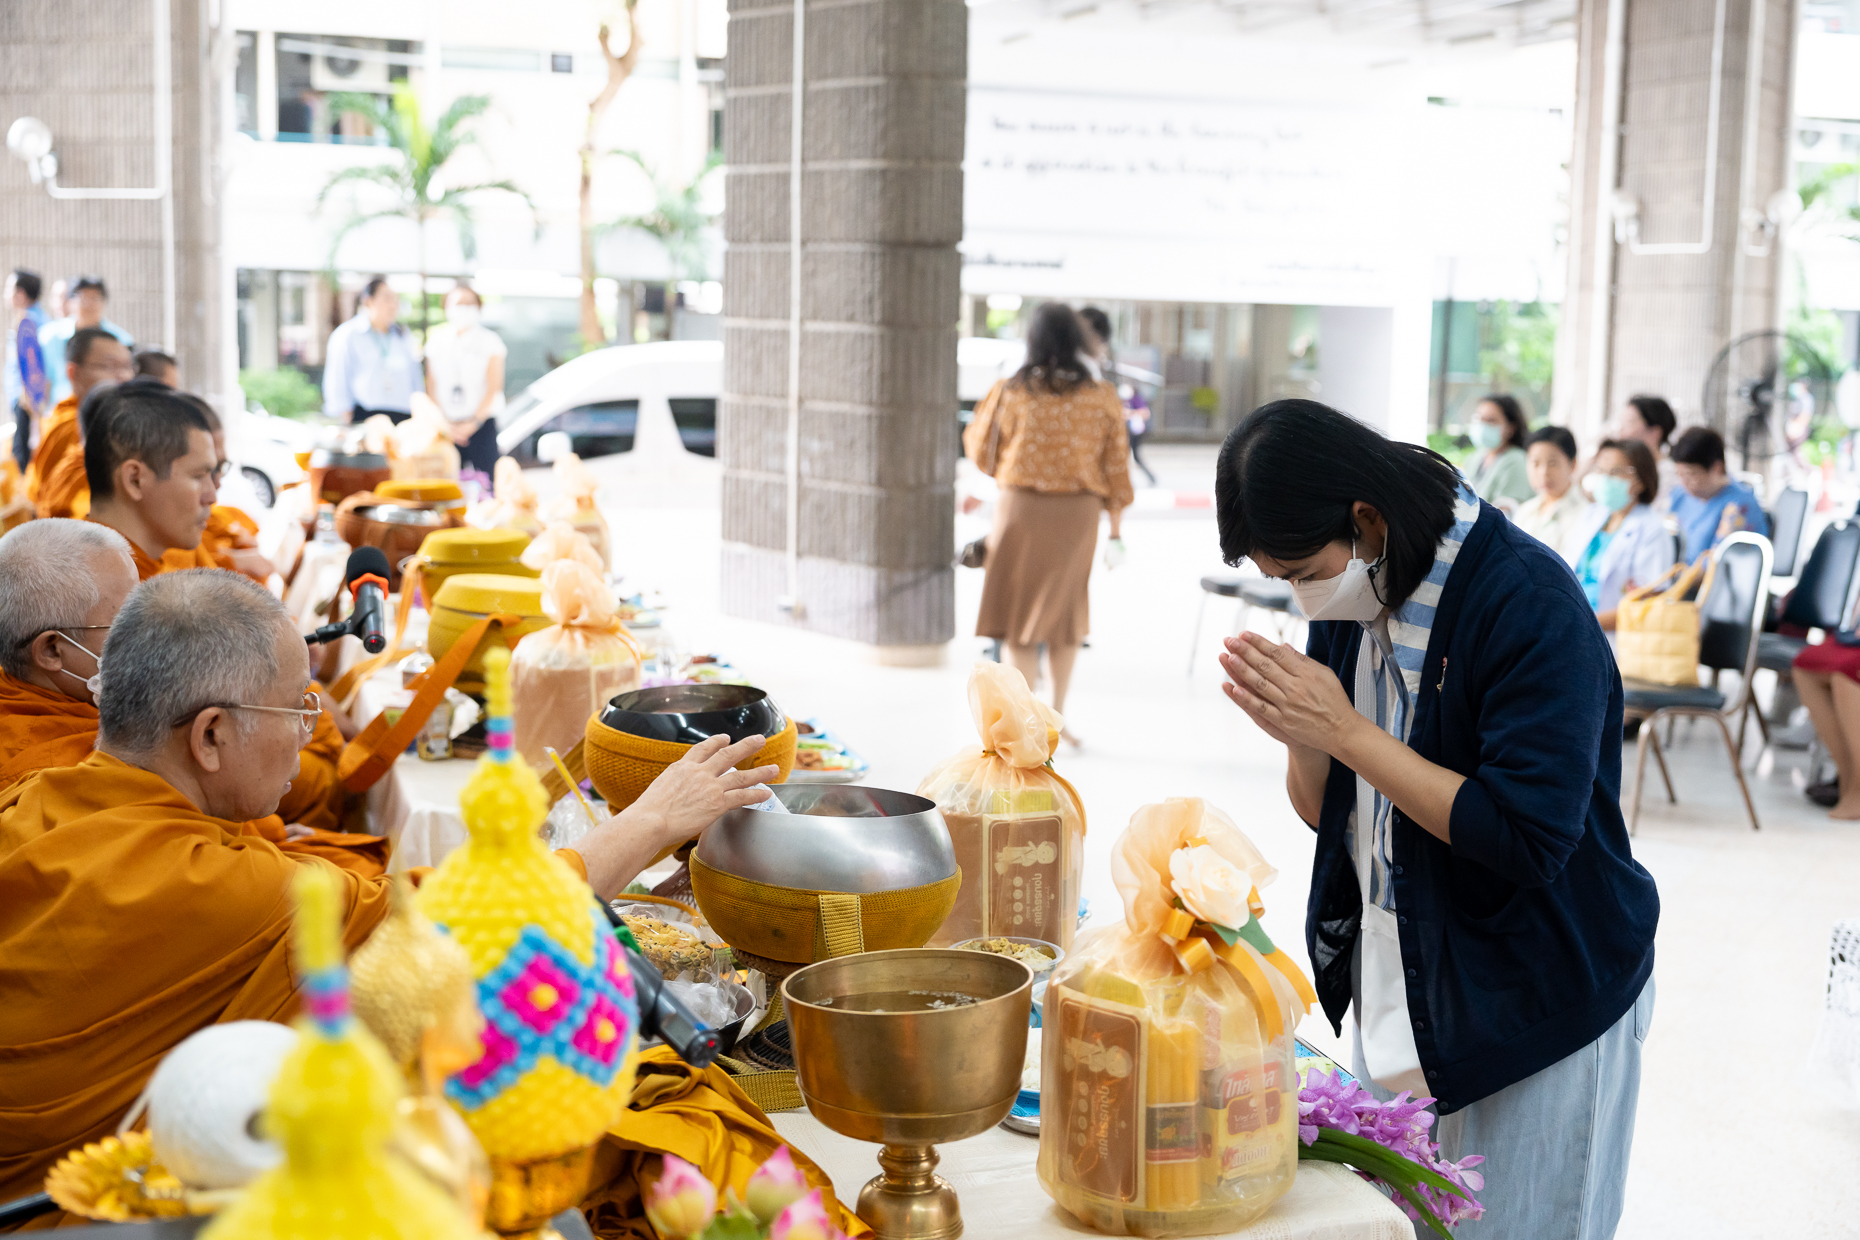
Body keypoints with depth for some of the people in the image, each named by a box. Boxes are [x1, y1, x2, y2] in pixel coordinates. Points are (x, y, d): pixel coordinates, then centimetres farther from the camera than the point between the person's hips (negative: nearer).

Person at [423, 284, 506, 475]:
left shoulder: (489, 340, 4)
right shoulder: (437, 342, 11)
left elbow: (494, 388, -1)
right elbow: (432, 387, 9)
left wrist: (474, 422, -9)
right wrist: (445, 423, -4)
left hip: (482, 421, -2)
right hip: (447, 425, 2)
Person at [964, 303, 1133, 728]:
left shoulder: (1009, 392, -7)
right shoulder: (1102, 397, -4)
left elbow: (980, 450, 4)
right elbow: (1115, 466, -1)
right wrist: (1116, 528, 8)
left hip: (1020, 508, -2)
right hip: (1078, 515, 2)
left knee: (1020, 616, 8)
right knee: (1065, 612, 18)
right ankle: (1057, 716, 23)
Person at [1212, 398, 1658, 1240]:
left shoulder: (1528, 603, -22)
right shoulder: (1353, 600, 2)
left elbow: (1527, 838, -27)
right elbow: (1325, 812, 8)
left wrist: (1347, 732, -26)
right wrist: (1299, 738, -15)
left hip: (1538, 1009, -7)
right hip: (1397, 995, 7)